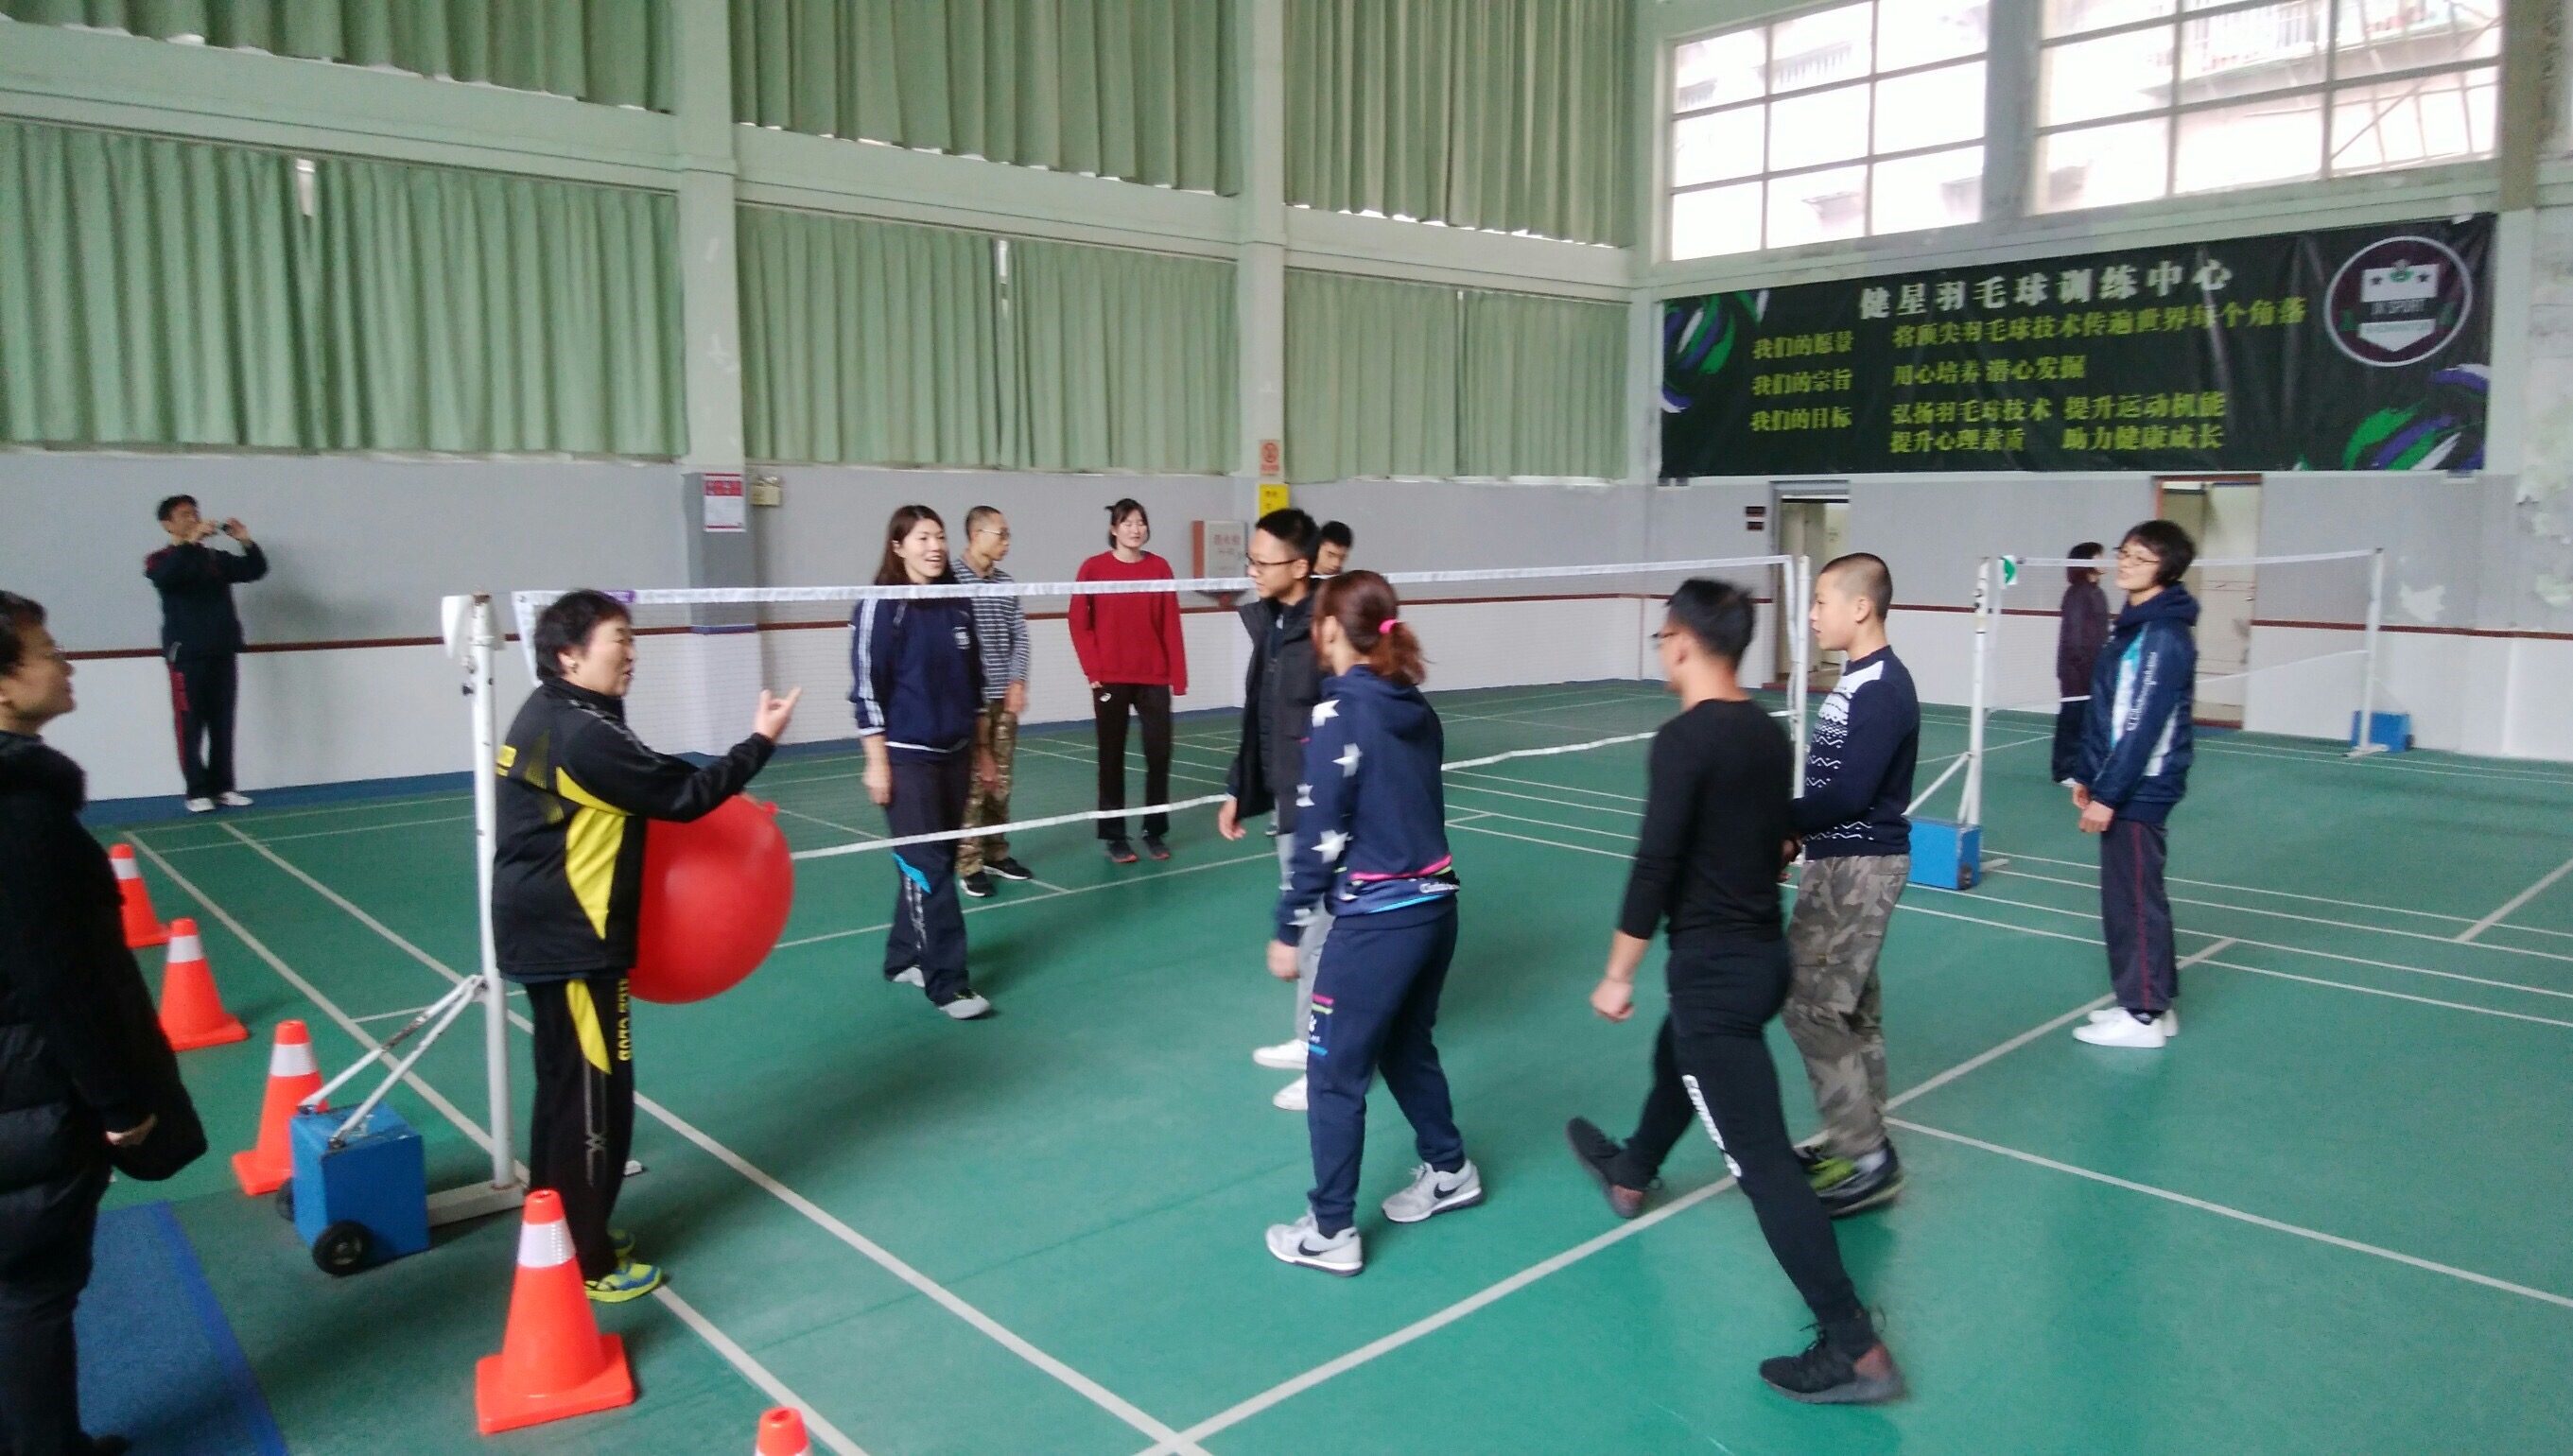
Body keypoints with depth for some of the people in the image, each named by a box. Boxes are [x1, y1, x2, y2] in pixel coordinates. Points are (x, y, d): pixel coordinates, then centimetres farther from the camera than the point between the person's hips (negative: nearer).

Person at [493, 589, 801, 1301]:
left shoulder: (545, 715, 10)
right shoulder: (585, 733, -22)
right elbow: (681, 793, -20)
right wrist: (759, 742, -13)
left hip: (544, 933, 11)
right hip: (574, 942, -11)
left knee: (566, 1089, 20)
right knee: (593, 1098, 0)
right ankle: (588, 1265, 11)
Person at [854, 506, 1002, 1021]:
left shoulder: (958, 604, 9)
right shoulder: (881, 607, -9)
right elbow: (867, 688, -10)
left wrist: (983, 751, 16)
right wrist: (877, 762, -13)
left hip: (954, 754, 6)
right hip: (907, 757, -6)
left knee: (934, 861, 11)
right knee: (926, 866, -7)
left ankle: (904, 958, 26)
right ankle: (947, 982, -3)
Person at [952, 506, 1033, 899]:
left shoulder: (1007, 583, 10)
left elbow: (1019, 636, 11)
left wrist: (1017, 682, -1)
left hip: (1005, 698, 6)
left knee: (1000, 781, 12)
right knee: (972, 783, -4)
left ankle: (996, 854, 23)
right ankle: (969, 865, 3)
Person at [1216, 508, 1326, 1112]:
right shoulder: (1268, 621, 8)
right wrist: (1237, 789, 17)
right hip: (1285, 801, 9)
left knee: (1318, 931, 0)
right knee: (1302, 925, 20)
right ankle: (1311, 1039, 35)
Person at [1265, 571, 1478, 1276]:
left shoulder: (1340, 713, -15)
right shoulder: (1417, 707, 7)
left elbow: (1320, 834, -16)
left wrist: (1288, 931, -9)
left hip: (1377, 919, -8)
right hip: (1434, 902, 8)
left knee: (1334, 1073, 5)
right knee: (1407, 1048, 26)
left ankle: (1331, 1232, 14)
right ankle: (1449, 1170, 43)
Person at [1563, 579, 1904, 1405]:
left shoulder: (1685, 739, -20)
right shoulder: (1770, 732, 5)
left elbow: (1655, 867, -21)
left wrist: (1617, 974, -13)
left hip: (1713, 970, -9)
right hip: (1764, 953, 9)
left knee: (1761, 1160, -5)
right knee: (1676, 1063, 33)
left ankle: (1856, 1349, -3)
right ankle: (1629, 1176, 59)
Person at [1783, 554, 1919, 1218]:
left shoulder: (1884, 688, -19)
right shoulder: (1857, 680, 10)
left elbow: (1848, 793, -24)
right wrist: (1798, 832, 0)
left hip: (1860, 866, -10)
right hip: (1839, 861, 10)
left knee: (1811, 1004, -8)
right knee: (1851, 1007, 16)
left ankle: (1866, 1160, 0)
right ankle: (1860, 1142, 27)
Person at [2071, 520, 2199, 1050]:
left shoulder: (2165, 635, -17)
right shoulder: (2131, 625, 12)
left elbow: (2143, 726, -21)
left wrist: (2107, 795, -21)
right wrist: (2087, 775, 17)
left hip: (2139, 790, -10)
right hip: (2121, 787, 10)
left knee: (2135, 900, -1)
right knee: (2128, 897, 16)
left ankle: (2144, 1015, 9)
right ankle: (2150, 1002, 26)